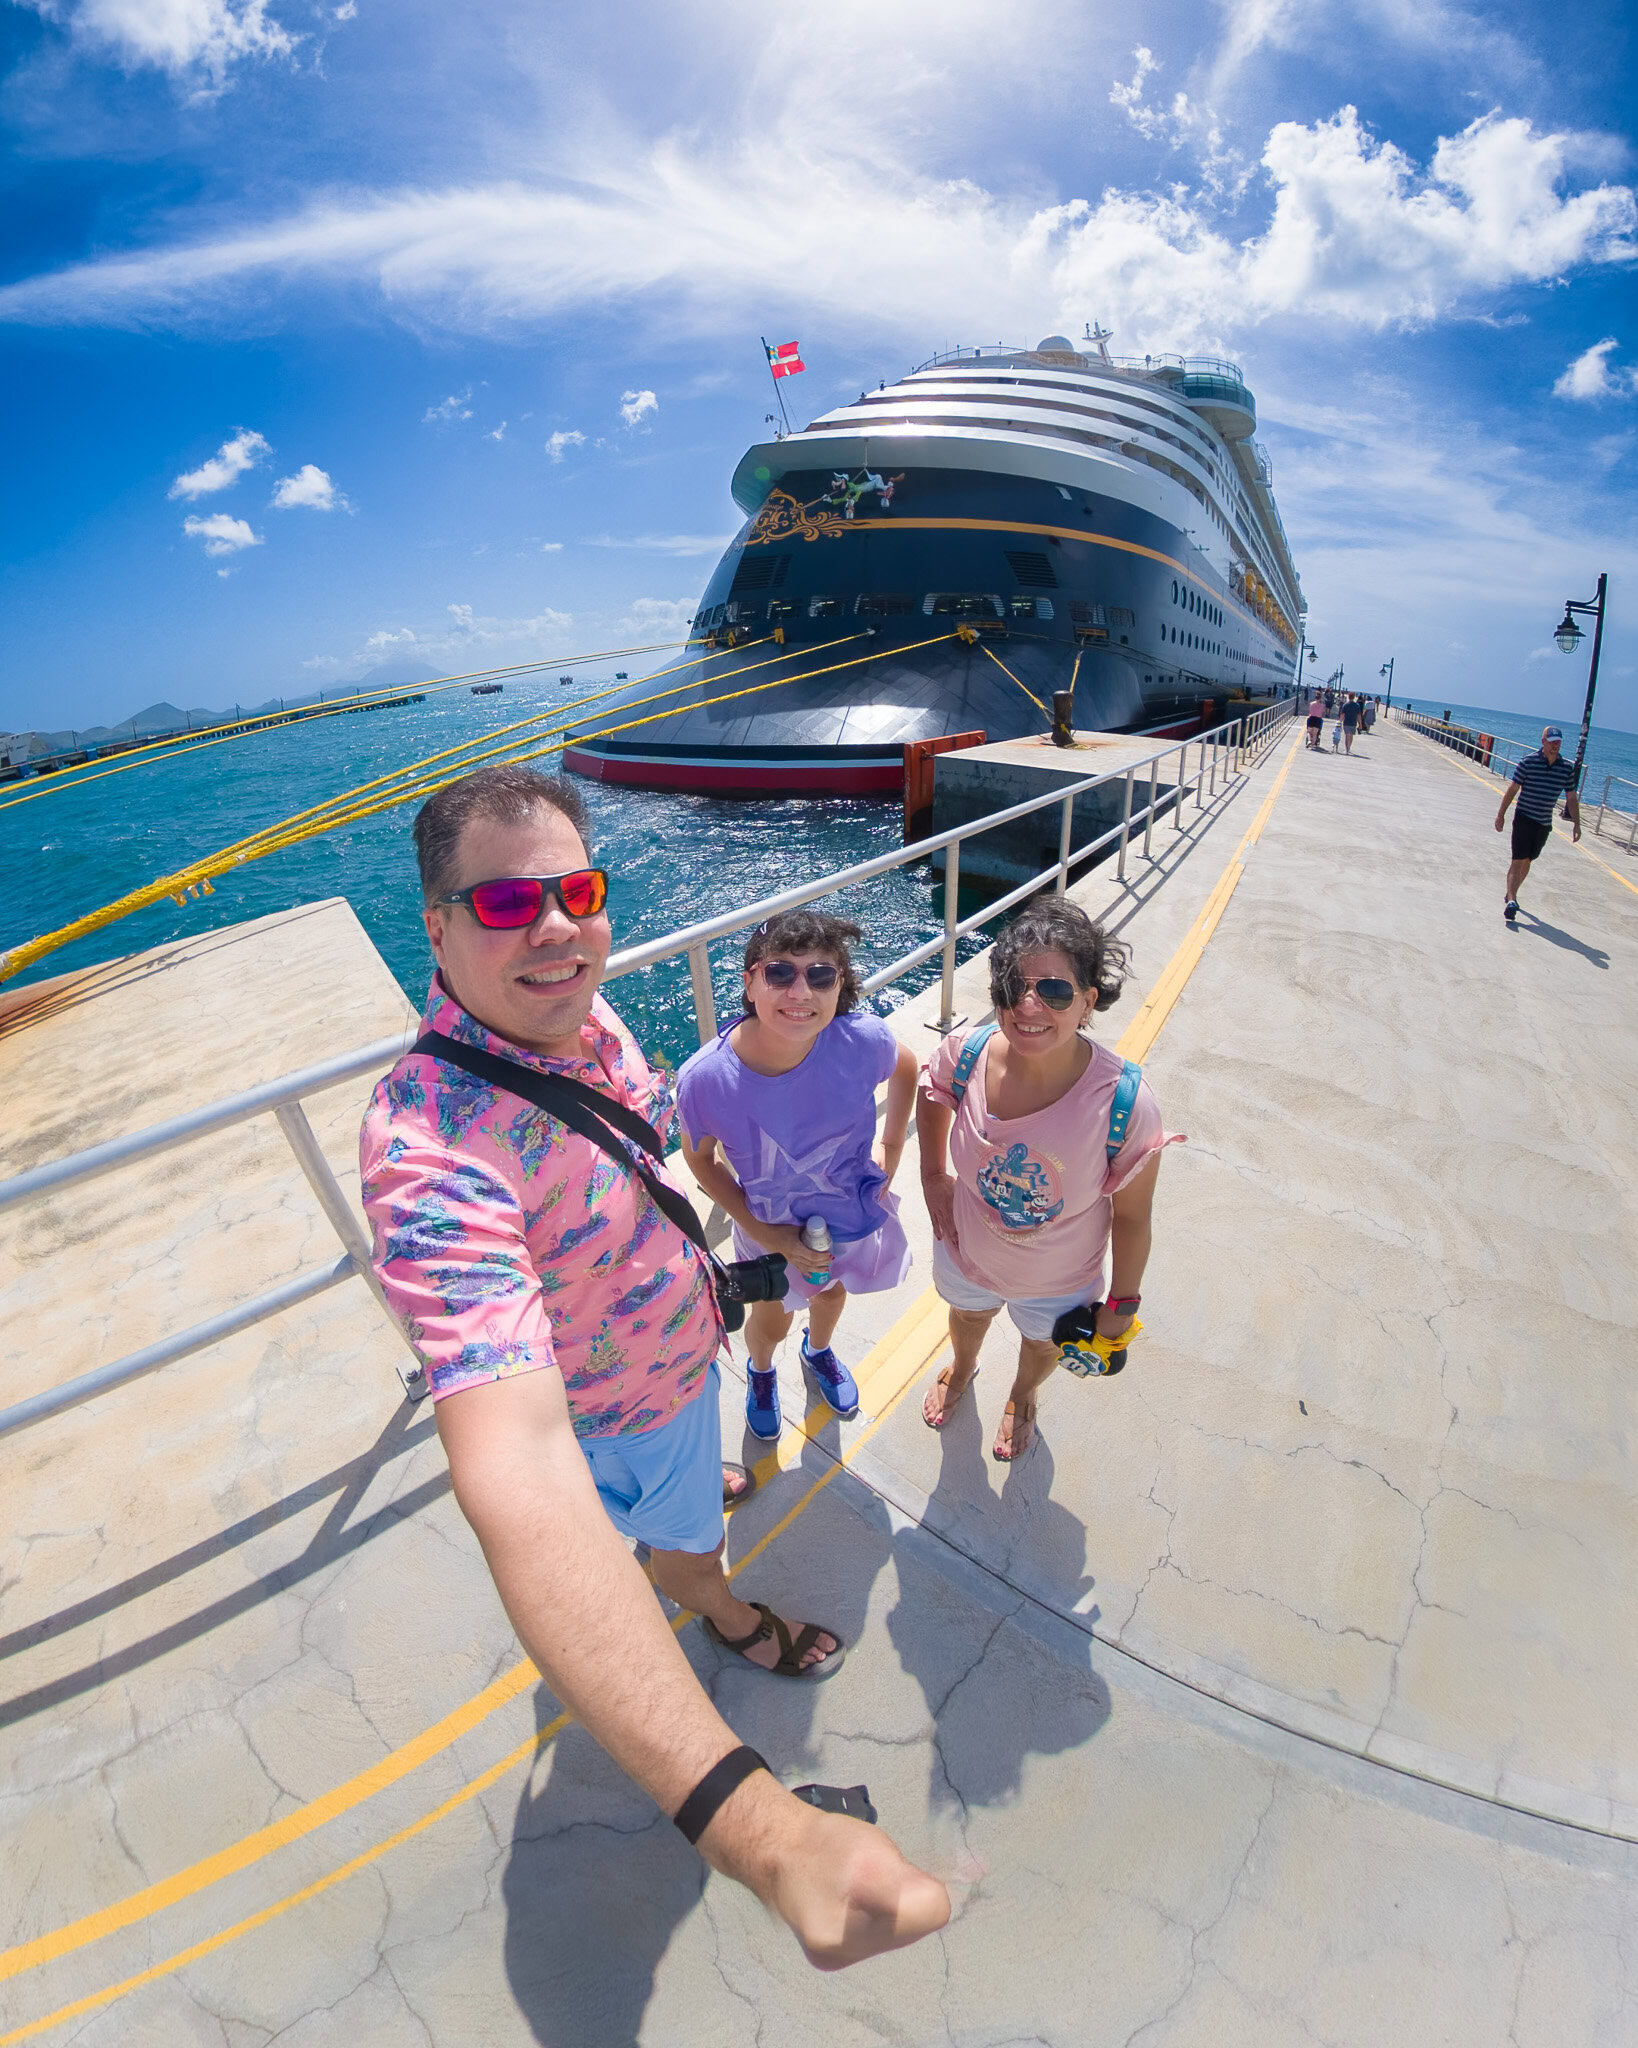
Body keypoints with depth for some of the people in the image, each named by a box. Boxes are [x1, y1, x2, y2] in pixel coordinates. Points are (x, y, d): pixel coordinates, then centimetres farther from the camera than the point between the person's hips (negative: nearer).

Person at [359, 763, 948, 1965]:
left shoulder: (581, 1014, -18)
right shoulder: (434, 1152, -45)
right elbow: (515, 1471, -55)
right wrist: (752, 1819, -60)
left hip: (678, 1340, 5)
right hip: (618, 1405, -5)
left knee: (685, 1464, 37)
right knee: (682, 1534, 28)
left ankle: (698, 1479, 72)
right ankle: (730, 1618, 62)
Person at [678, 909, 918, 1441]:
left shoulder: (862, 1040, -32)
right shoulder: (705, 1079, -34)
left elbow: (906, 1068, -6)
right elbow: (701, 1158, -13)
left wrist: (891, 1149, -4)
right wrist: (765, 1234, -16)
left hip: (855, 1211, 2)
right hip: (772, 1228, -2)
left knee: (832, 1291, 33)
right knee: (771, 1321, 26)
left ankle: (818, 1352, 70)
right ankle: (761, 1372, 65)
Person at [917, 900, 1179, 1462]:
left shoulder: (1125, 1105, -37)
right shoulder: (964, 1055, -31)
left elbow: (1132, 1217, -20)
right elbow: (932, 1097, -4)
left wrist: (1122, 1301, -8)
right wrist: (933, 1177, -3)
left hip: (1057, 1279, -1)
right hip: (966, 1250, 2)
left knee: (1042, 1342, 33)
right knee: (968, 1314, 36)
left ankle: (1023, 1398, 71)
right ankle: (961, 1370, 73)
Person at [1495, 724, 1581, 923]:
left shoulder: (1567, 768, 4)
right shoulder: (1529, 761, -8)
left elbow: (1571, 798, 9)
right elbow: (1513, 789, -2)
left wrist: (1576, 824, 6)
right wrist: (1501, 814, -2)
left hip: (1544, 823, 4)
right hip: (1524, 819, -4)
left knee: (1527, 861, 12)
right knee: (1518, 861, -11)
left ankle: (1512, 894, 25)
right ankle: (1511, 900, -15)